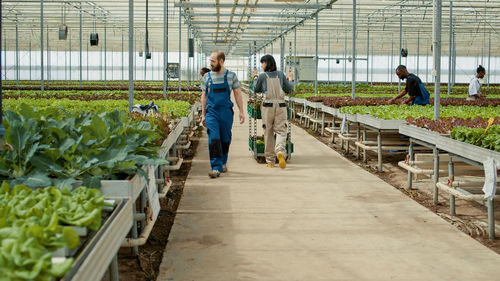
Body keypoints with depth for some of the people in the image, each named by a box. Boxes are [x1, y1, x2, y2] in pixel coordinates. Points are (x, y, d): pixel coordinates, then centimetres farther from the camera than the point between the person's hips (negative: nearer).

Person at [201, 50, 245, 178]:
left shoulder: (231, 76, 1)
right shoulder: (207, 77, 4)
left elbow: (237, 94, 5)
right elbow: (204, 96, 10)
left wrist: (241, 112, -1)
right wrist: (203, 115, 8)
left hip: (226, 113, 0)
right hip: (211, 112, 0)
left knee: (225, 139, 10)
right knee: (214, 139, -12)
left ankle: (223, 162, 32)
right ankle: (216, 168, -13)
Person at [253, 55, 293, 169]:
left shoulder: (262, 76, -1)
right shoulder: (280, 74, 7)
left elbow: (256, 90, 14)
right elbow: (289, 88, 17)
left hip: (268, 105, -1)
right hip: (280, 105, 1)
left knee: (268, 133, 8)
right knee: (281, 132, 0)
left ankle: (270, 161, 11)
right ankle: (280, 152, -29)